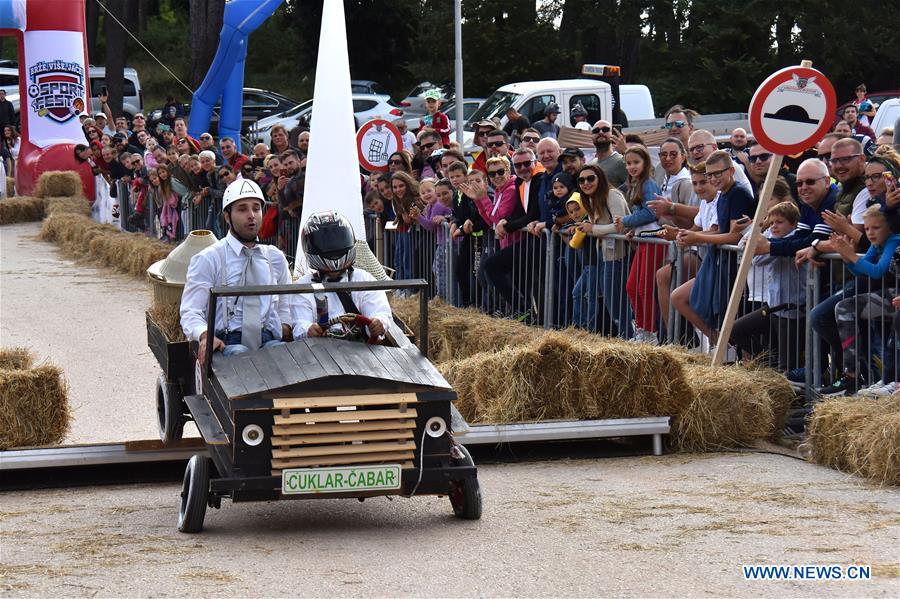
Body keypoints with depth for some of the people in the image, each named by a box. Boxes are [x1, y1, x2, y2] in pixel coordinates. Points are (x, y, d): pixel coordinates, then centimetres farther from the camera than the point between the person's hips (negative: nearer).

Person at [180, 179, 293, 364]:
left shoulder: (276, 257, 21)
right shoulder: (208, 259, 6)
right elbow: (191, 312, 0)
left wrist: (285, 327, 5)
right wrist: (205, 335, -24)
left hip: (269, 342, 3)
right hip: (227, 343, -3)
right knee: (240, 354, -40)